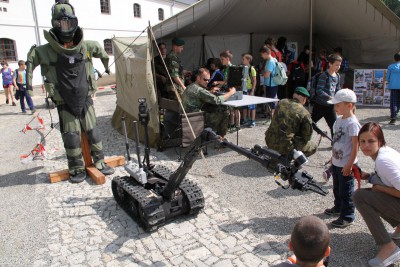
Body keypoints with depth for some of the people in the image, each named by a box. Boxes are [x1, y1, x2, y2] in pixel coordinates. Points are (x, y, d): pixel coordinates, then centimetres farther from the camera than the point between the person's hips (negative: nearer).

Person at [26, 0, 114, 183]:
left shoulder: (86, 46, -4)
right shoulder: (45, 51, -10)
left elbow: (100, 50, 17)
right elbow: (30, 61, 8)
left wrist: (106, 66, 30)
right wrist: (29, 83, 5)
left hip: (85, 99, 2)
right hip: (64, 103, -2)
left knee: (92, 132, 7)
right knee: (71, 136, 2)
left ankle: (99, 162, 20)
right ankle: (77, 169, 15)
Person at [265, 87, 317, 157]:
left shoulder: (282, 102, 5)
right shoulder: (304, 113, -10)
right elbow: (307, 136, -2)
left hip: (269, 141, 6)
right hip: (285, 147, -6)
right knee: (313, 147, 14)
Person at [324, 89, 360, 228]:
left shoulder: (352, 123, -21)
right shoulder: (339, 120, 6)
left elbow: (355, 146, -20)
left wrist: (349, 165, -19)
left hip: (346, 165, -9)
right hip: (336, 162, 9)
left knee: (346, 191, 4)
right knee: (337, 188, 24)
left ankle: (347, 216, 18)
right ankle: (338, 207, 43)